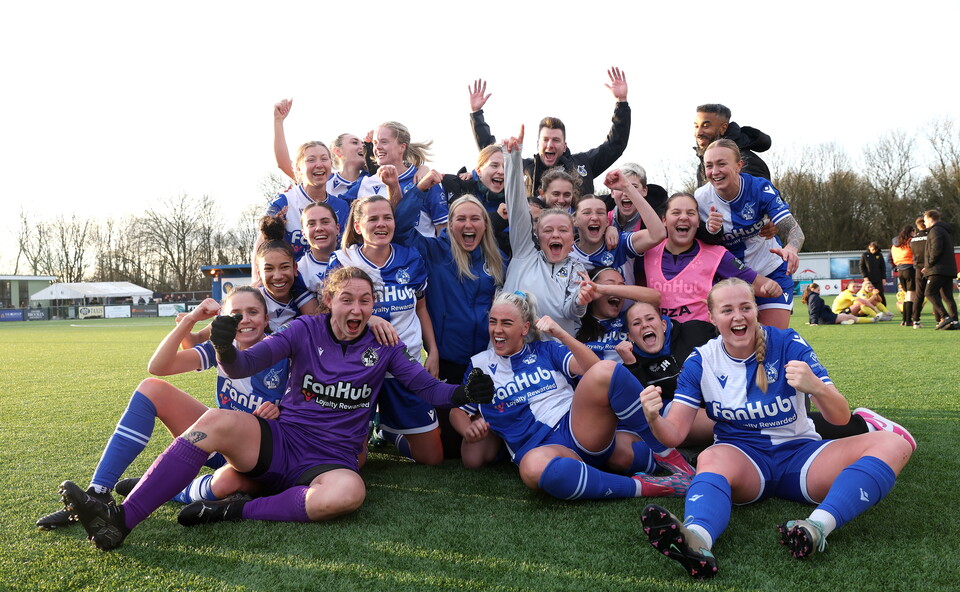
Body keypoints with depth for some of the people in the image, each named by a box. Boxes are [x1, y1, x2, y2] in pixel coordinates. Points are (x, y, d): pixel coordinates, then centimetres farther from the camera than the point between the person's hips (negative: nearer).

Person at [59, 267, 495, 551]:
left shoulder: (382, 345, 2)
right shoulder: (307, 330, 1)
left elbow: (427, 387, 1)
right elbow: (245, 366, -10)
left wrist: (462, 393, -20)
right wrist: (226, 351, -34)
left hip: (329, 462, -1)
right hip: (277, 443, 1)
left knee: (348, 492, -37)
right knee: (219, 420, -28)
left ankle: (236, 511, -22)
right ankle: (119, 520, -26)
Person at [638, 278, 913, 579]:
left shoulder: (788, 344, -5)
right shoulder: (701, 362, -2)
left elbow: (841, 418, -10)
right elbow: (674, 434, -5)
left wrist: (816, 387, -33)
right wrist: (653, 419, -30)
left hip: (800, 453, 1)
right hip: (741, 458, -1)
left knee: (893, 444, -22)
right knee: (711, 458, -36)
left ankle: (817, 526, -45)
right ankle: (696, 541, -65)